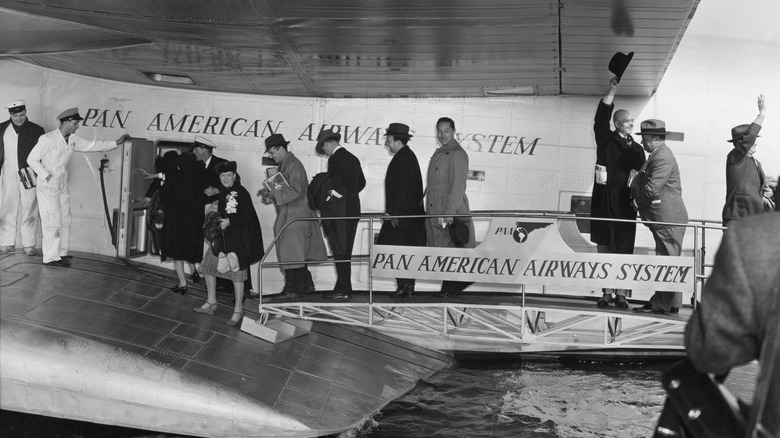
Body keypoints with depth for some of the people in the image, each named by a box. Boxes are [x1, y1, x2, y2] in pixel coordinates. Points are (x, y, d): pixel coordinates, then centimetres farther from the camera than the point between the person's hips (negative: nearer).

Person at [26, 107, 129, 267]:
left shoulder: (72, 139, 4)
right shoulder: (47, 139, -16)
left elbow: (92, 145, 12)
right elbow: (32, 159, -11)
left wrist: (115, 143, 7)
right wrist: (47, 176, -19)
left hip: (62, 187, 8)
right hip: (47, 187, -8)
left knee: (65, 221, 10)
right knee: (52, 222, -8)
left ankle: (61, 253, 19)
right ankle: (51, 257, -4)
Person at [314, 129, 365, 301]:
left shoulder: (335, 159, -12)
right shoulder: (353, 159, 14)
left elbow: (336, 185, -22)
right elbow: (361, 182, 20)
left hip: (339, 211, -8)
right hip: (353, 209, 8)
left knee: (340, 252, -5)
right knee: (345, 252, 12)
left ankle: (343, 290, -4)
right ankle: (344, 288, 15)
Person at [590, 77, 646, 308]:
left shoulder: (637, 149, 14)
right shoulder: (606, 140, 7)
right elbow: (600, 120, -9)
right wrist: (611, 92, -16)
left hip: (625, 204, 2)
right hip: (604, 202, -2)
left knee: (623, 249, 0)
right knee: (604, 248, 2)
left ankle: (621, 293, 5)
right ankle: (606, 292, 8)